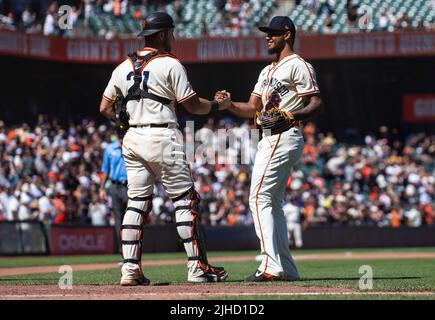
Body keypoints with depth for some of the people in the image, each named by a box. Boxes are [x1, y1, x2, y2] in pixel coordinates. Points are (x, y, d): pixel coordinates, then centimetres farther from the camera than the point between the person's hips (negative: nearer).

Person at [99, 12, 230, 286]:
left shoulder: (123, 67, 12)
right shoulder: (170, 64, -6)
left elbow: (105, 108, 12)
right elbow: (193, 105, -7)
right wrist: (219, 105, 9)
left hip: (132, 139, 6)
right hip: (161, 138, -6)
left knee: (137, 201, 8)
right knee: (186, 199, 0)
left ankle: (130, 268, 1)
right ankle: (198, 267, -2)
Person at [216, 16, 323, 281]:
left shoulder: (298, 66, -6)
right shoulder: (268, 71, 24)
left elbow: (317, 105, -13)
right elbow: (252, 109, 20)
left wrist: (292, 116, -30)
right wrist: (229, 104, 1)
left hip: (284, 137, -10)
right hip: (269, 139, 11)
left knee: (260, 197, -17)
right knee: (272, 204, 11)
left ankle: (271, 266, -23)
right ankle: (287, 269, 14)